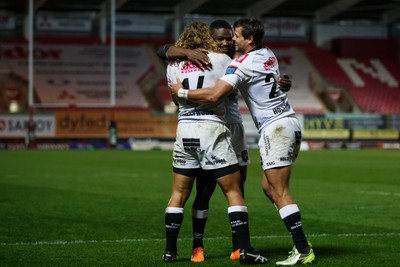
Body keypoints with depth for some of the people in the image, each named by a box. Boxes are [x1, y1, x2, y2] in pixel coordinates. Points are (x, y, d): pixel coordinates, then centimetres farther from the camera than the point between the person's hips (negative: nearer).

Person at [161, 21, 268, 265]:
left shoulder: (173, 66, 11)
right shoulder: (220, 59, 1)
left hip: (184, 130, 4)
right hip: (212, 128, -4)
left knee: (179, 194, 14)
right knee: (234, 192, 1)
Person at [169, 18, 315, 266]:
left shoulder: (243, 63, -14)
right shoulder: (268, 54, 13)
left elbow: (214, 95, -23)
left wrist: (182, 92, -9)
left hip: (275, 128, -9)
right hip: (290, 123, 9)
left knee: (279, 192, -9)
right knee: (269, 187, 13)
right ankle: (301, 242, 11)